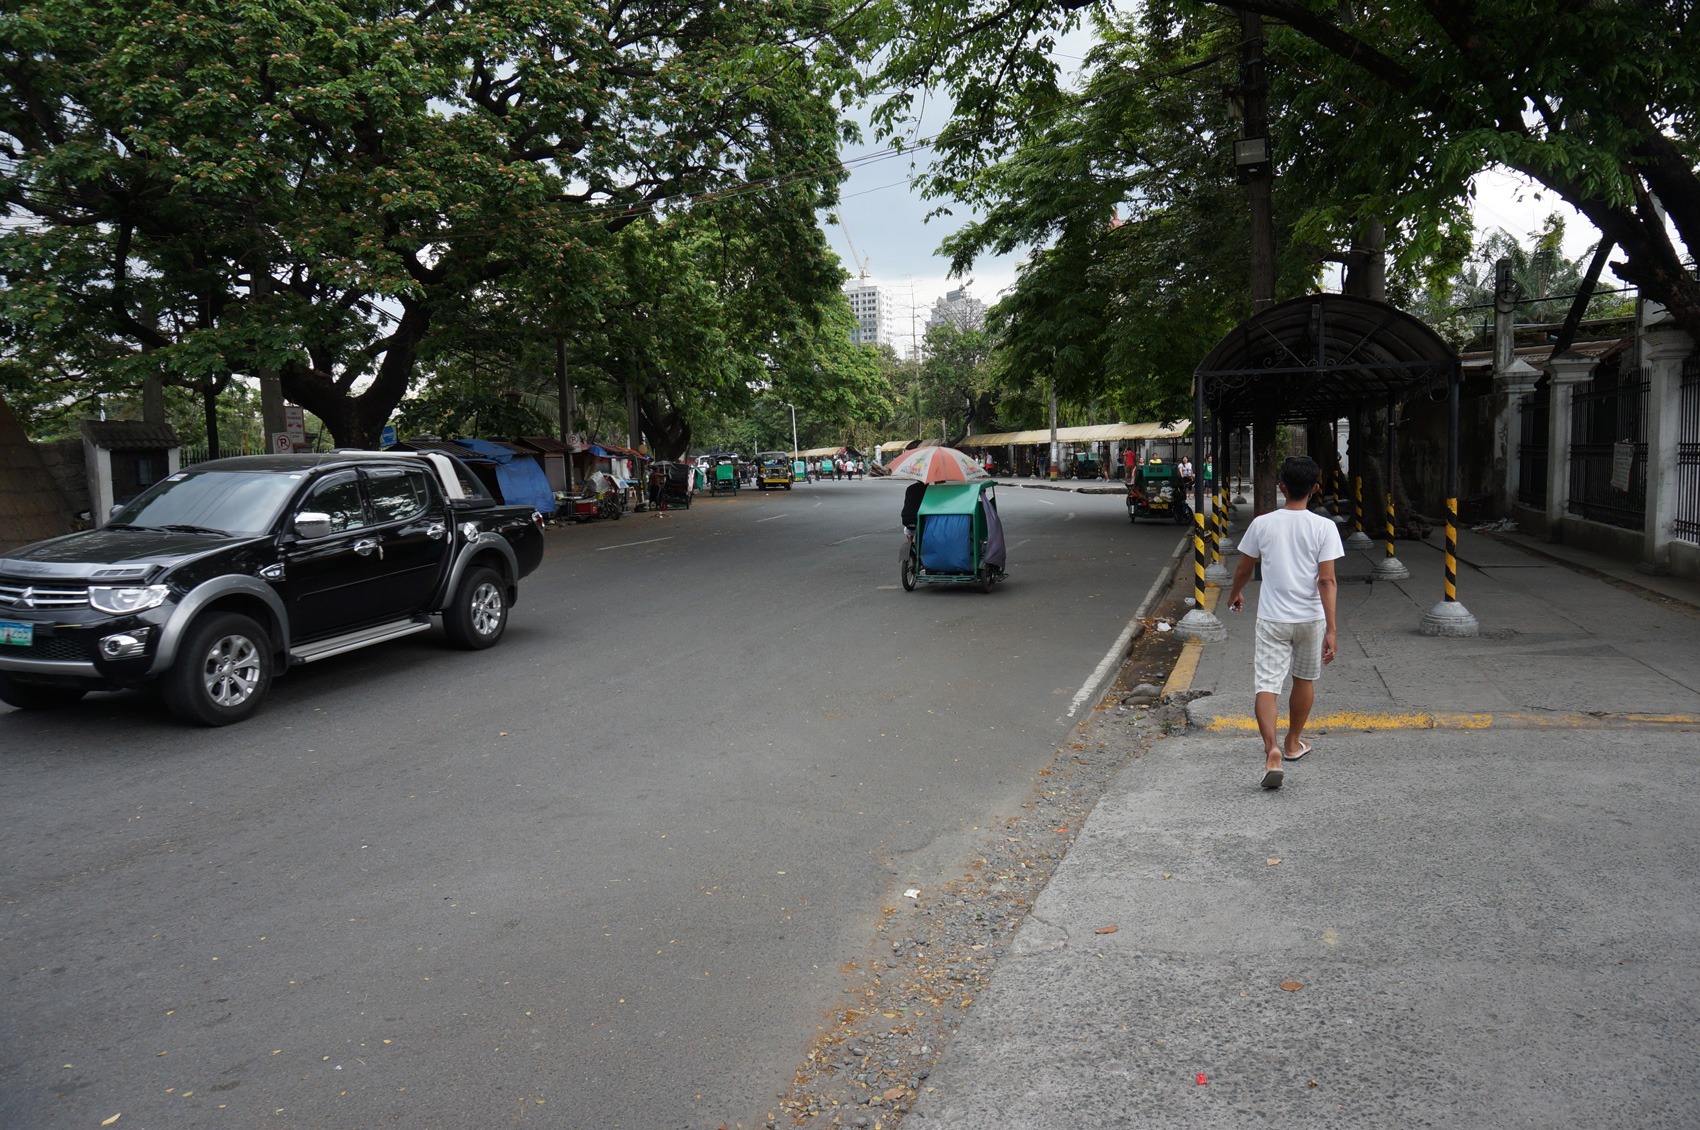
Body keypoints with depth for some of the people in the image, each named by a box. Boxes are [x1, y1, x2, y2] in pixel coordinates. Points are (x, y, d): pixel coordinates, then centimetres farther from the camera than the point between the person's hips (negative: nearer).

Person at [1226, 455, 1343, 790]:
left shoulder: (1262, 523, -5)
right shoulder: (1324, 527, -9)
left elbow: (1244, 568, 8)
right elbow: (1327, 581, -14)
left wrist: (1235, 595, 29)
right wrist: (1331, 629, -13)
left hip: (1272, 619, -1)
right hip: (1310, 619, 1)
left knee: (1266, 685, -2)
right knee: (1304, 680, 21)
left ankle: (1272, 749, -24)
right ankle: (1293, 743, 37)